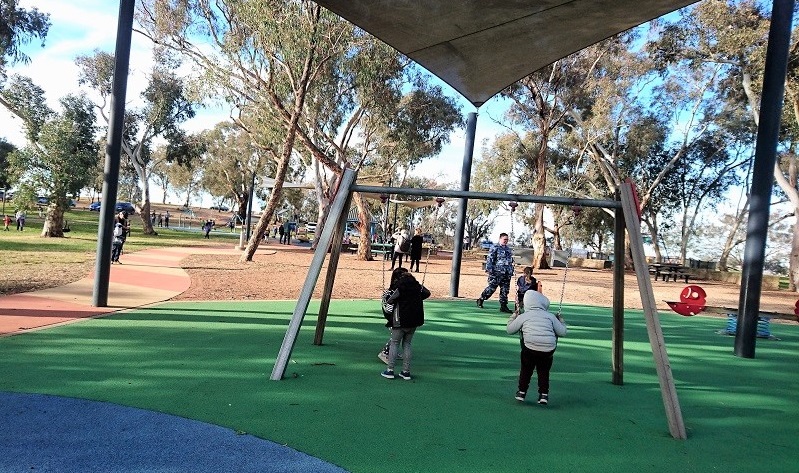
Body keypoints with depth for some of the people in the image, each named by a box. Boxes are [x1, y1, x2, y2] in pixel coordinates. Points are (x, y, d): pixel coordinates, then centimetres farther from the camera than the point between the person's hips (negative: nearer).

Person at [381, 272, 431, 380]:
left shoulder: (400, 289, -13)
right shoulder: (418, 288, 1)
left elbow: (389, 301, -9)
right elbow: (427, 293, 20)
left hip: (400, 322, -4)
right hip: (414, 322, 4)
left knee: (394, 344, 6)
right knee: (407, 344, 12)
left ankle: (390, 370, 3)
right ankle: (406, 371, 10)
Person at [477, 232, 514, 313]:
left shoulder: (508, 249, 19)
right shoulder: (495, 248, -5)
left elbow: (510, 261, 25)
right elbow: (489, 259, -9)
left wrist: (511, 271, 19)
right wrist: (489, 269, -16)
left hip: (507, 274, 7)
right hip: (497, 273, -7)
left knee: (505, 290, 5)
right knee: (491, 288, -6)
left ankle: (503, 306, 11)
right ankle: (480, 300, 12)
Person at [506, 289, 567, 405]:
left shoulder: (523, 316, 7)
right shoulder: (550, 316, 10)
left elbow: (510, 330, 16)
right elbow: (562, 332, 14)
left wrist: (513, 317, 31)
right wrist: (561, 321, 32)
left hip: (530, 349, -1)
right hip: (548, 350, 1)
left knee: (526, 370, 21)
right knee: (544, 371, 21)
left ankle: (521, 392, 24)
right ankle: (544, 394, 18)